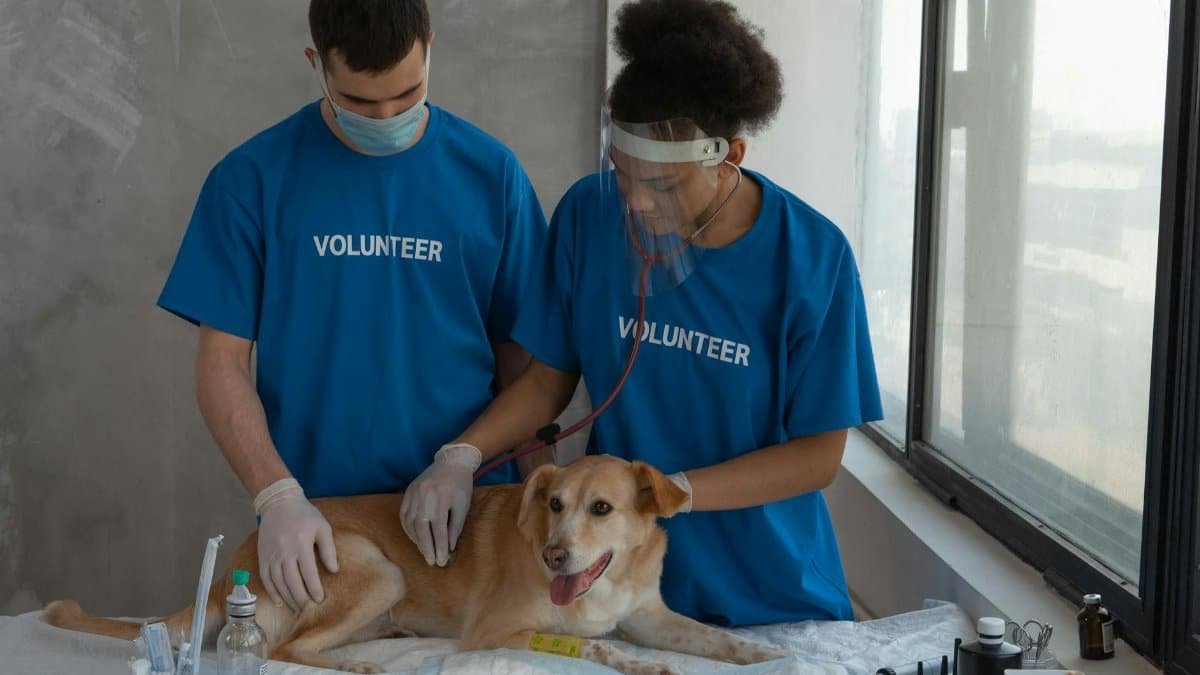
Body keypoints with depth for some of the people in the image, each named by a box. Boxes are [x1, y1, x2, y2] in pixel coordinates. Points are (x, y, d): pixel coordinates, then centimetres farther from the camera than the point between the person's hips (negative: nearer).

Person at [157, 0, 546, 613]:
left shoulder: (491, 173, -1)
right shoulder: (253, 178, -3)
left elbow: (522, 354, 2)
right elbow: (222, 365, -3)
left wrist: (465, 463, -13)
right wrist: (279, 498, -15)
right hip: (312, 526, 0)